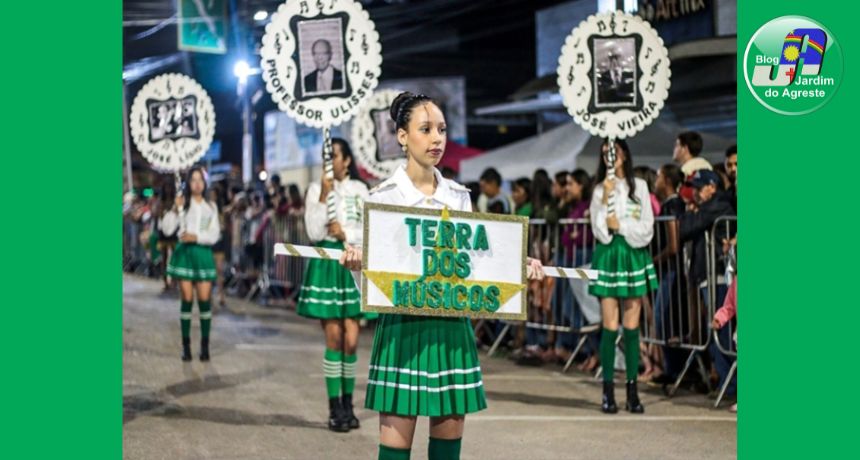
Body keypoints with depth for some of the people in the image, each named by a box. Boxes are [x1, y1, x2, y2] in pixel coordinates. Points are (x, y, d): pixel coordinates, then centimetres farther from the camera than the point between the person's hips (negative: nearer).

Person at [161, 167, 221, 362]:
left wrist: (197, 237, -13)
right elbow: (167, 229, -8)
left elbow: (215, 235, 2)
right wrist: (175, 209, -20)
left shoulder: (211, 207, 9)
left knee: (204, 300, -4)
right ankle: (186, 345, 5)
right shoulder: (182, 203, 2)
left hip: (203, 253, 2)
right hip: (185, 253, -1)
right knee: (187, 300, -1)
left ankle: (205, 345, 2)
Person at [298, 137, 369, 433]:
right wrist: (324, 195, -12)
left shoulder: (359, 190, 7)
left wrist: (346, 234, -10)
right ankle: (335, 408, 0)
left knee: (351, 340, -1)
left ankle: (348, 404, 10)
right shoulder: (316, 189, 3)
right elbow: (315, 233, -7)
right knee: (334, 339, -4)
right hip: (325, 264, -1)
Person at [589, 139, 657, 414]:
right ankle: (608, 393, 0)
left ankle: (632, 391, 5)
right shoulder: (600, 189, 5)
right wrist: (606, 198, -11)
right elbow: (600, 231, -4)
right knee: (610, 327, -4)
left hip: (634, 255, 1)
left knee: (632, 327, 1)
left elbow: (647, 228, 2)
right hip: (609, 256, -1)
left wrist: (620, 225, -8)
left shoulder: (639, 186, 6)